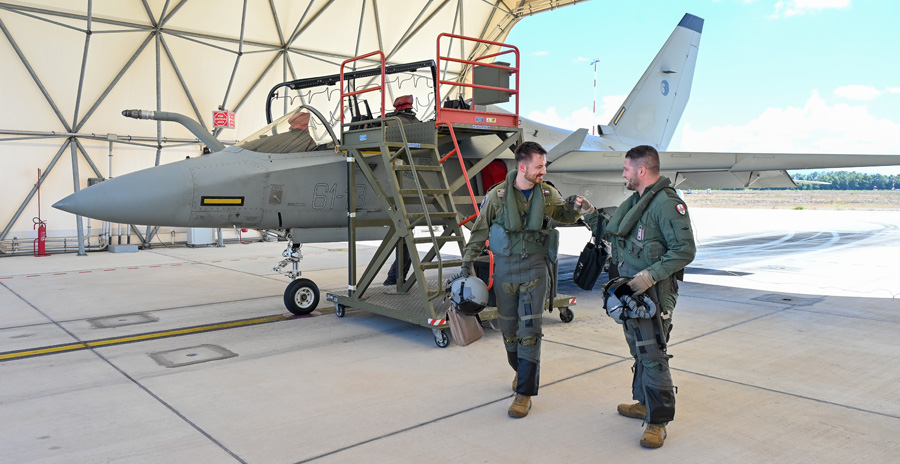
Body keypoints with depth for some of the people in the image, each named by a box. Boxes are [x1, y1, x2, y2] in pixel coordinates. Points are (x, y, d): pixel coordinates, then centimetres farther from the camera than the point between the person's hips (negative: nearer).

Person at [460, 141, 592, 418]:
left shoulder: (547, 194, 1)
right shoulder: (497, 195, -6)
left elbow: (564, 215, 19)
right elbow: (480, 230, 3)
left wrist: (575, 207, -3)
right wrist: (468, 260, 1)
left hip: (535, 266, 0)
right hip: (505, 266, 0)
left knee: (530, 328, -6)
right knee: (509, 326, 11)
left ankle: (524, 393, 1)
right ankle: (521, 371, 38)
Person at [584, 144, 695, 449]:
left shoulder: (667, 203, -17)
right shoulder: (634, 201, 14)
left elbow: (685, 250, -21)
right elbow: (612, 235, 26)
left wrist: (651, 275, -25)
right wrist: (589, 215, 19)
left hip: (653, 294, -9)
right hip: (630, 290, 9)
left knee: (653, 355, -5)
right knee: (639, 352, 19)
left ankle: (658, 421, 6)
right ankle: (644, 403, 34)